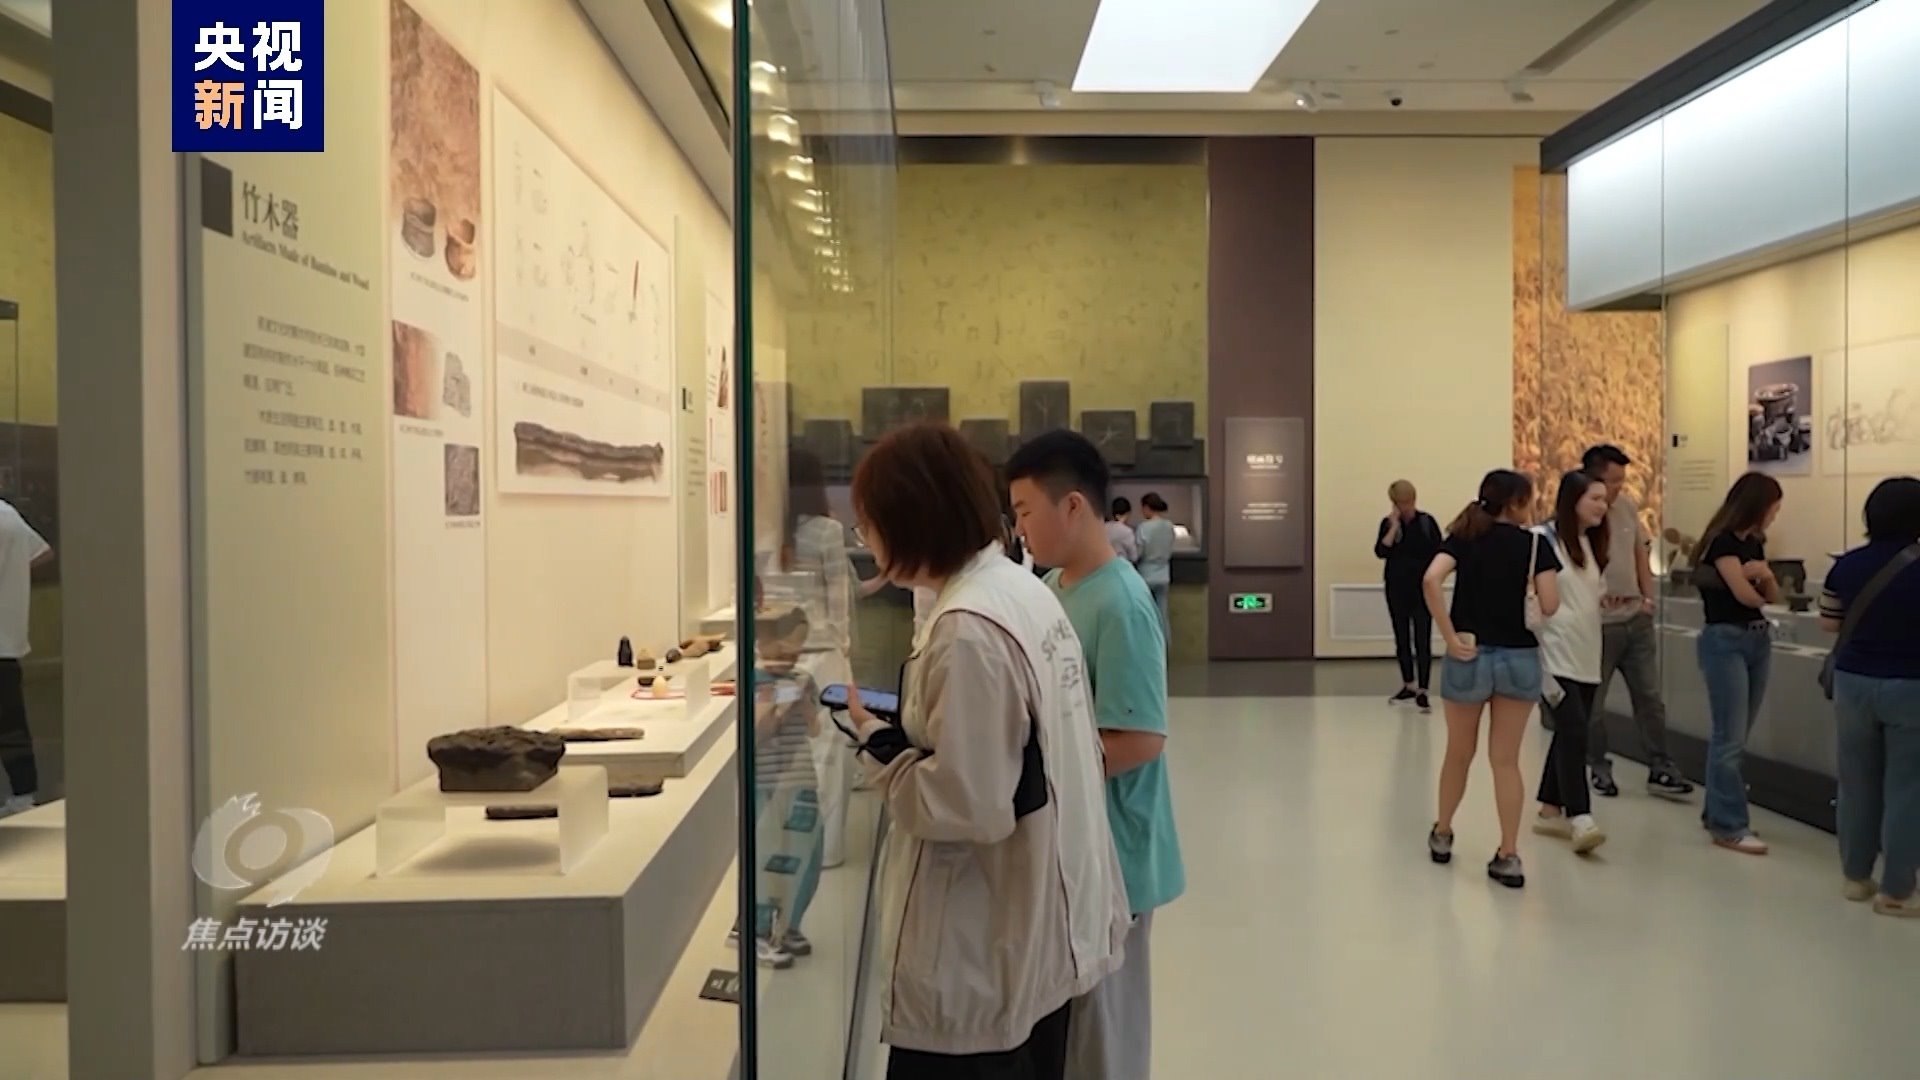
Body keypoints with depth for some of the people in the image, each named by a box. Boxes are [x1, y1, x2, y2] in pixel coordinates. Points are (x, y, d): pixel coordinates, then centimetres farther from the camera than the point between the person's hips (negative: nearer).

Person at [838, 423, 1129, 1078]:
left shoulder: (967, 629, -25)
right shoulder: (1025, 590, 4)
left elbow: (968, 806, -26)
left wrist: (877, 742, -12)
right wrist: (904, 724, 6)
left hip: (983, 957, -9)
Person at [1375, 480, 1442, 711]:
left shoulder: (1427, 521, -4)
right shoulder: (1387, 523, 1)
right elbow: (1381, 551, -12)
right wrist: (1394, 527, -17)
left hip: (1422, 589, -3)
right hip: (1397, 589, 3)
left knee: (1422, 641, -6)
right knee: (1401, 639, 12)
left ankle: (1422, 691, -2)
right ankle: (1408, 685, 26)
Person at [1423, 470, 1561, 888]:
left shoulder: (1462, 537, 1)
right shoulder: (1535, 544, -1)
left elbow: (1431, 580, -18)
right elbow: (1550, 606, -9)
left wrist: (1451, 638, -14)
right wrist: (1524, 591, 12)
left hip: (1470, 656, 1)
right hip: (1520, 658, -1)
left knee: (1459, 753, 17)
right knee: (1506, 759, 7)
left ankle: (1442, 835, 31)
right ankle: (1508, 856, 7)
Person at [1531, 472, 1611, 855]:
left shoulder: (1591, 543, 15)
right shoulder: (1543, 539, -11)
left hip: (1587, 657, 8)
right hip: (1555, 656, -8)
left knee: (1568, 735, 11)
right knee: (1574, 734, -15)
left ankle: (1550, 811, 21)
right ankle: (1580, 819, -15)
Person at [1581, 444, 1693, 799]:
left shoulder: (1627, 506, 4)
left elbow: (1642, 553, 14)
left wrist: (1648, 598, 9)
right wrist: (1597, 598, -15)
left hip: (1636, 618, 6)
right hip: (1597, 623, -6)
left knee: (1649, 696, 11)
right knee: (1592, 702, 8)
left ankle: (1660, 770, 20)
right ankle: (1599, 769, 24)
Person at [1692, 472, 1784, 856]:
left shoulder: (1754, 542, 13)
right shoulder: (1723, 541, -13)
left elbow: (1773, 596, 11)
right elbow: (1744, 594, -18)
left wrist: (1764, 573, -10)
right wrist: (1754, 583, 5)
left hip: (1759, 639, 8)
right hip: (1725, 641, -8)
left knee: (1736, 736, 13)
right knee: (1730, 738, -5)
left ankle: (1718, 812, 23)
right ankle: (1729, 827, -1)